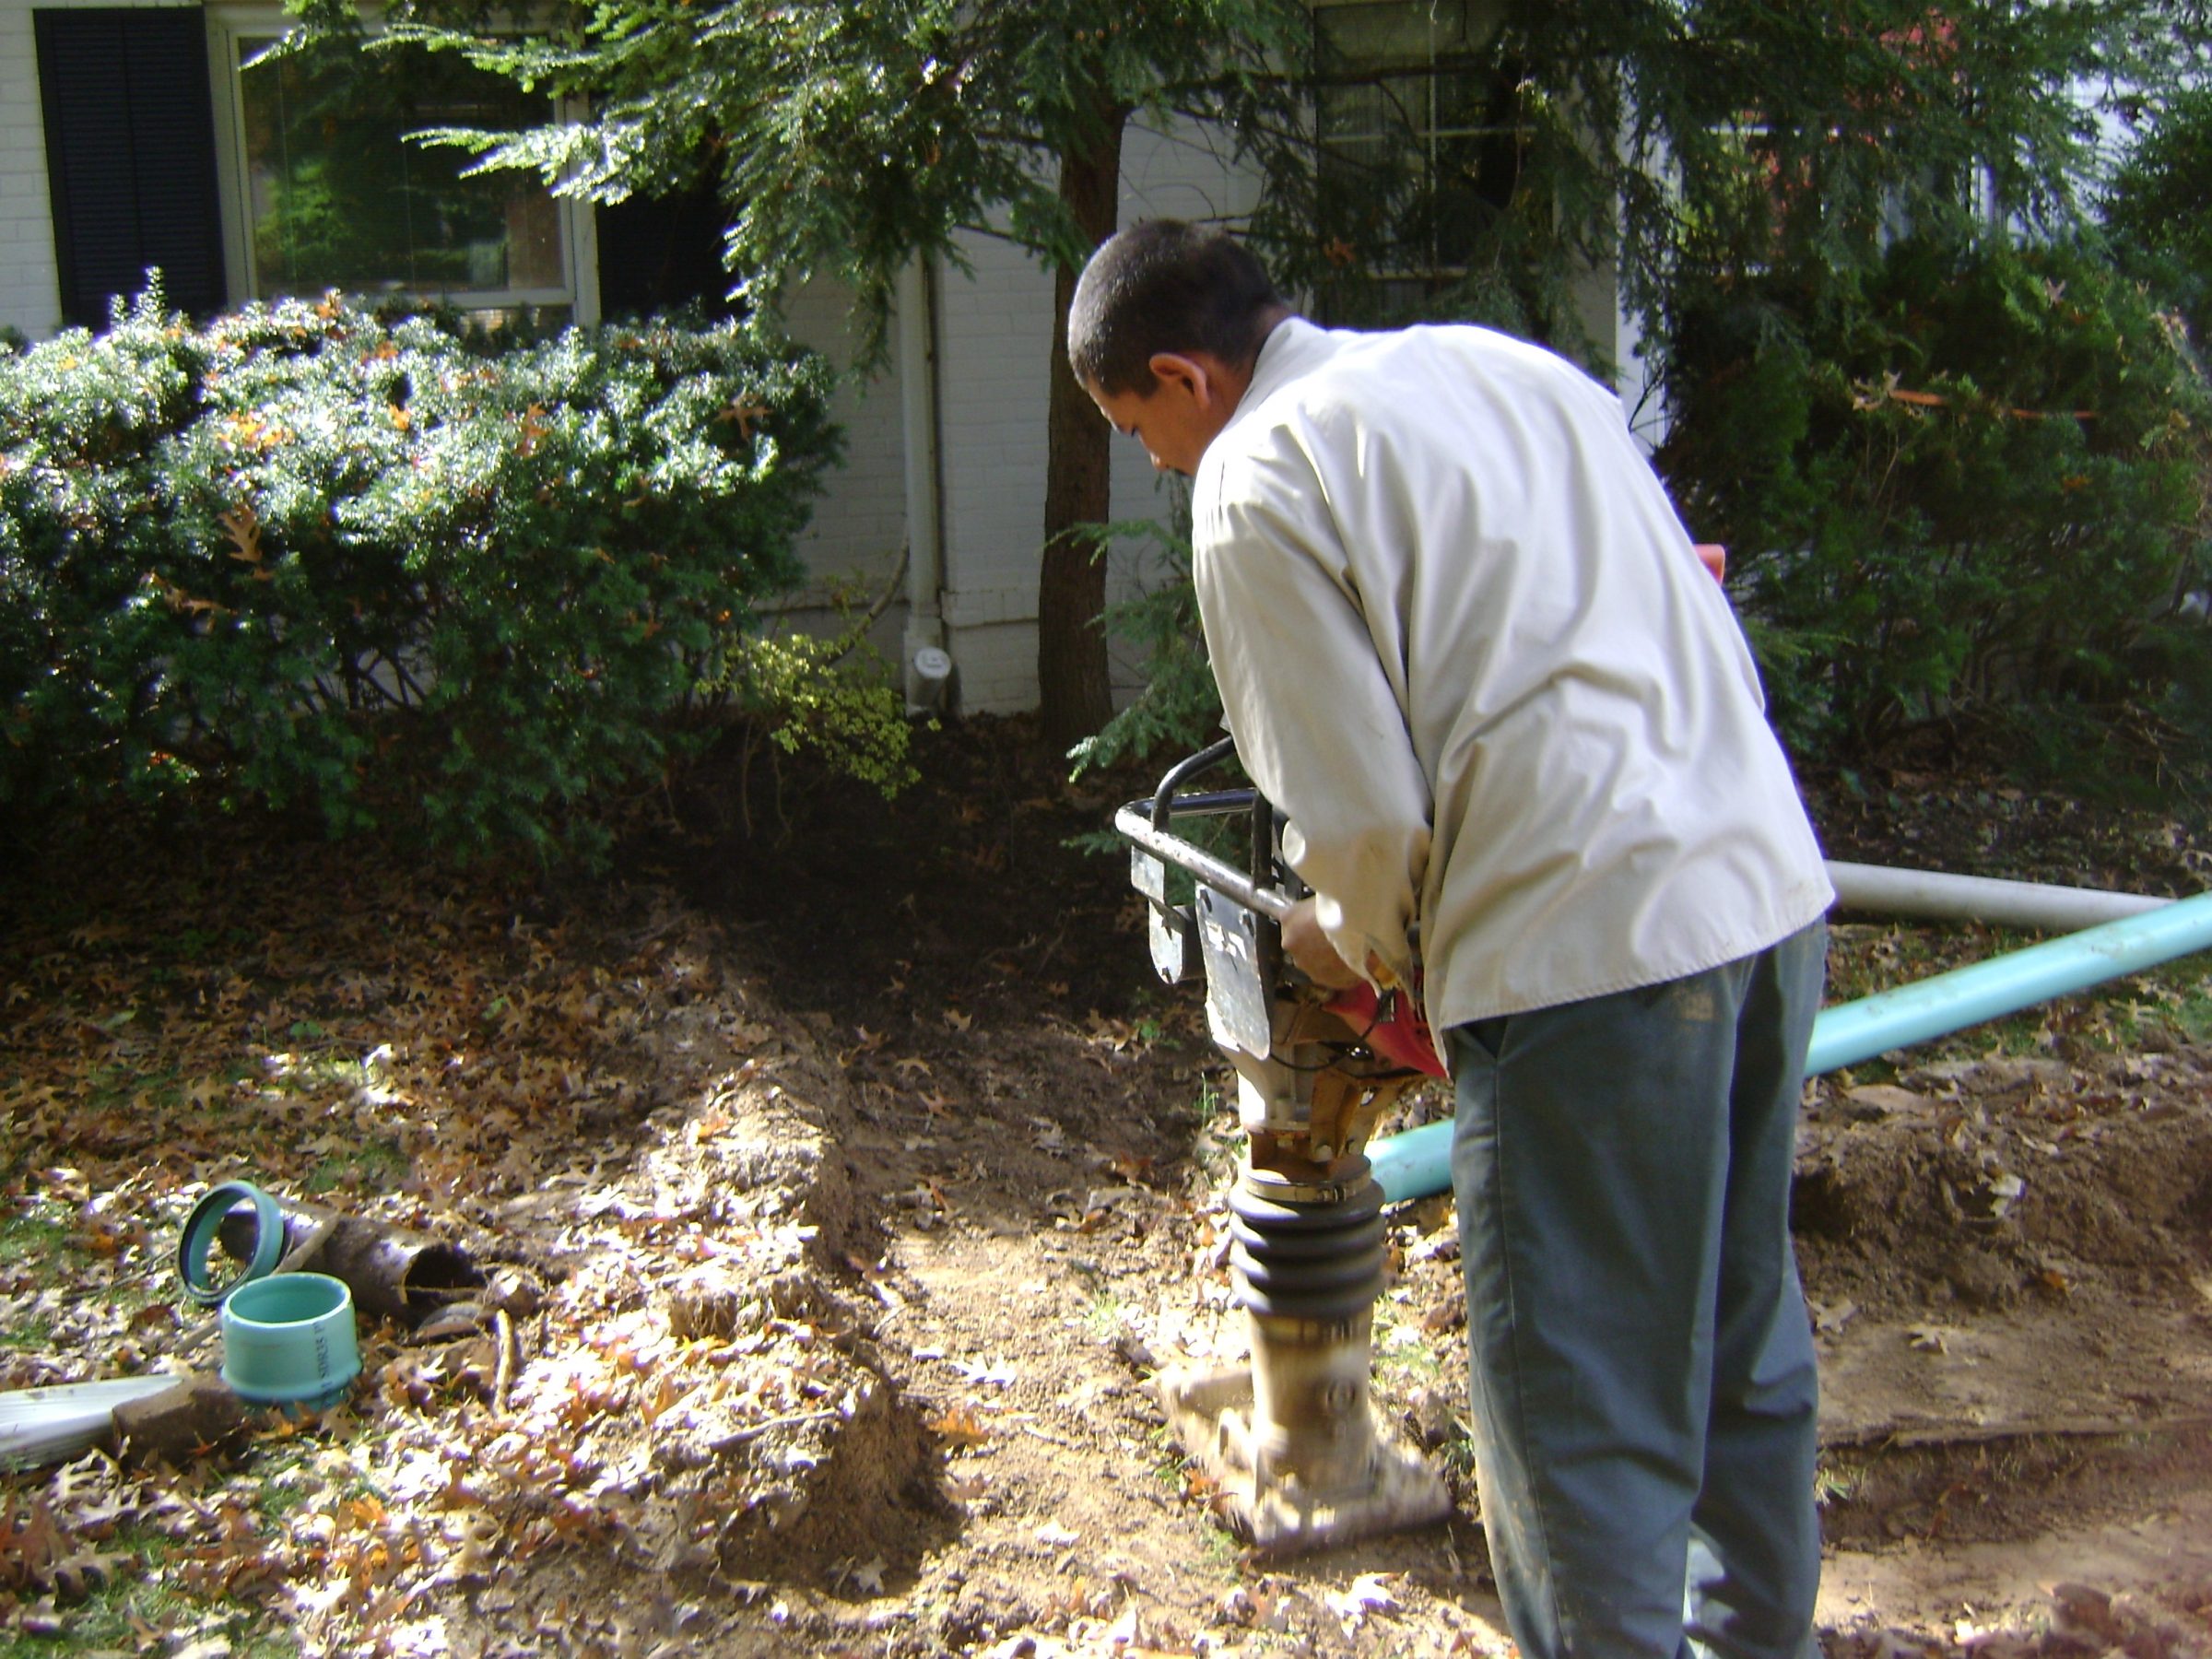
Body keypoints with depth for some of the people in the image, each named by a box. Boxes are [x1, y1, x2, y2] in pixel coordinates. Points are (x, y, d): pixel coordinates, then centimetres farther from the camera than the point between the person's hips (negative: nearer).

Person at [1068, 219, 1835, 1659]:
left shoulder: (1255, 480, -5)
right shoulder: (1509, 358, 18)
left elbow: (1363, 812, -10)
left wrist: (1359, 942, 12)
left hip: (1593, 945, -9)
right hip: (1772, 889, 9)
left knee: (1579, 1403, 5)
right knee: (1741, 1336, 23)